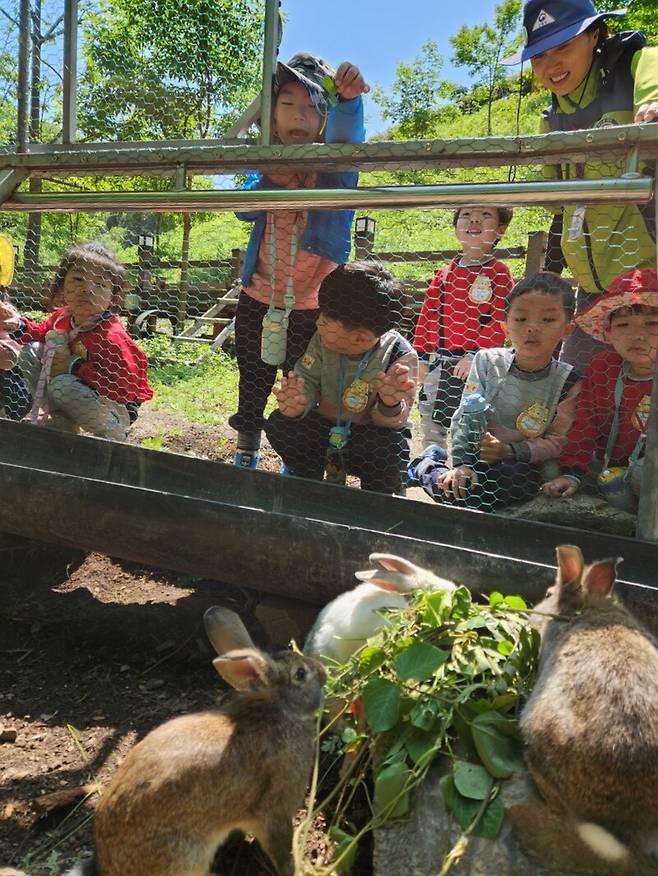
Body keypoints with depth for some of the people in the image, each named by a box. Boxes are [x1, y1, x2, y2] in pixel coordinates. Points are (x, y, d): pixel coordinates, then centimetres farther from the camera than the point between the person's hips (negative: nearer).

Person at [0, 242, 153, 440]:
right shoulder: (63, 316, -4)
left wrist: (73, 366, -29)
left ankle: (113, 433, -11)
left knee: (62, 386, -34)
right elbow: (42, 332, 19)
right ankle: (61, 420, 2)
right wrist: (18, 325, -3)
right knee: (31, 351, 1)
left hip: (116, 409, -8)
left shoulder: (110, 337, -29)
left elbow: (125, 387, -35)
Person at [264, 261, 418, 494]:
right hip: (325, 425, 3)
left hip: (371, 434, -3)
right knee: (279, 425, -18)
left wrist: (390, 405, -49)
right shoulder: (322, 340, -15)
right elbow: (307, 381, -13)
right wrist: (297, 402, -39)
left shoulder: (400, 357, -24)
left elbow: (393, 422, -23)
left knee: (392, 450, -35)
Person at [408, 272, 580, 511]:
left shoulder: (568, 382, -10)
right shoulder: (487, 361, -8)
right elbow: (465, 416, -9)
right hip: (476, 455, 1)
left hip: (524, 467, 0)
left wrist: (510, 451, -24)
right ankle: (426, 466, 8)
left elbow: (557, 440, -9)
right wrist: (461, 463, -19)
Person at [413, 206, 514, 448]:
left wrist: (476, 356, -21)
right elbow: (427, 315, 12)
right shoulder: (445, 274, 10)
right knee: (431, 427, 17)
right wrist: (421, 357, 7)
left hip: (474, 367, -6)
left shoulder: (498, 274, -6)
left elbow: (499, 320, -14)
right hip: (437, 365, 6)